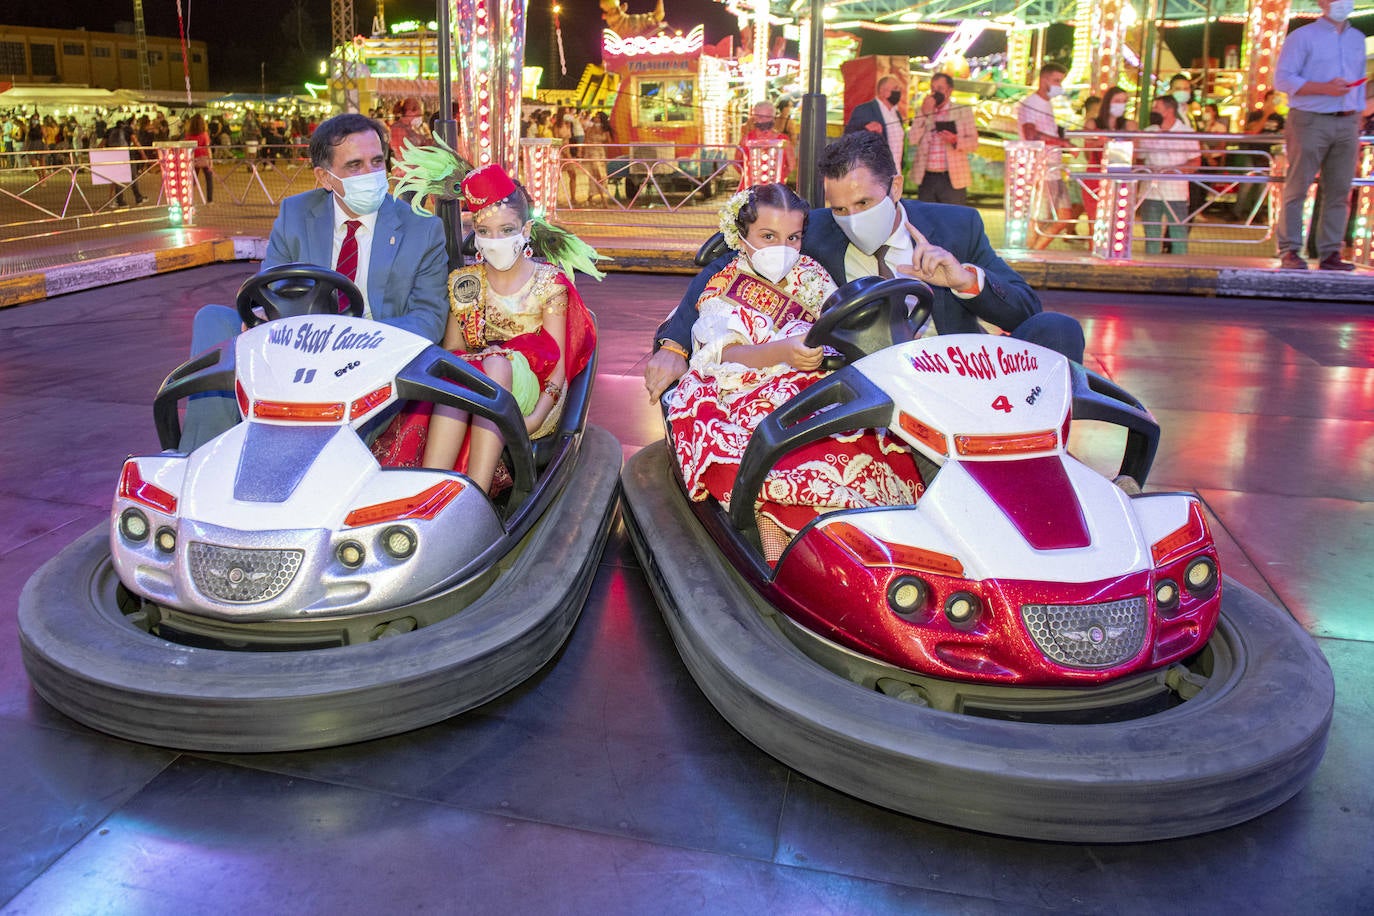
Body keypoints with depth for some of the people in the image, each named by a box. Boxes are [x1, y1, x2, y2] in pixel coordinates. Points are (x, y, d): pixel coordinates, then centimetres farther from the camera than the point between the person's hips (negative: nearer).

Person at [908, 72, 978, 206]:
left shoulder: (963, 111, 10)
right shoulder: (923, 113, 14)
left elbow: (973, 142, 2)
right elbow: (913, 139, -1)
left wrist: (955, 141, -18)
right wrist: (924, 113, -8)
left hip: (953, 179, -2)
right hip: (926, 179, 2)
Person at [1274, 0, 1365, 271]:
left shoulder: (1357, 38, 20)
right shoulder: (1302, 37, 1)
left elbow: (1359, 84, 22)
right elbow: (1282, 79, -7)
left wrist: (1357, 130, 16)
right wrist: (1325, 88, -17)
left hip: (1346, 123, 5)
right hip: (1310, 122, -5)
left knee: (1339, 191, 2)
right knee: (1297, 188, -7)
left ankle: (1330, 253, 4)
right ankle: (1289, 251, -4)